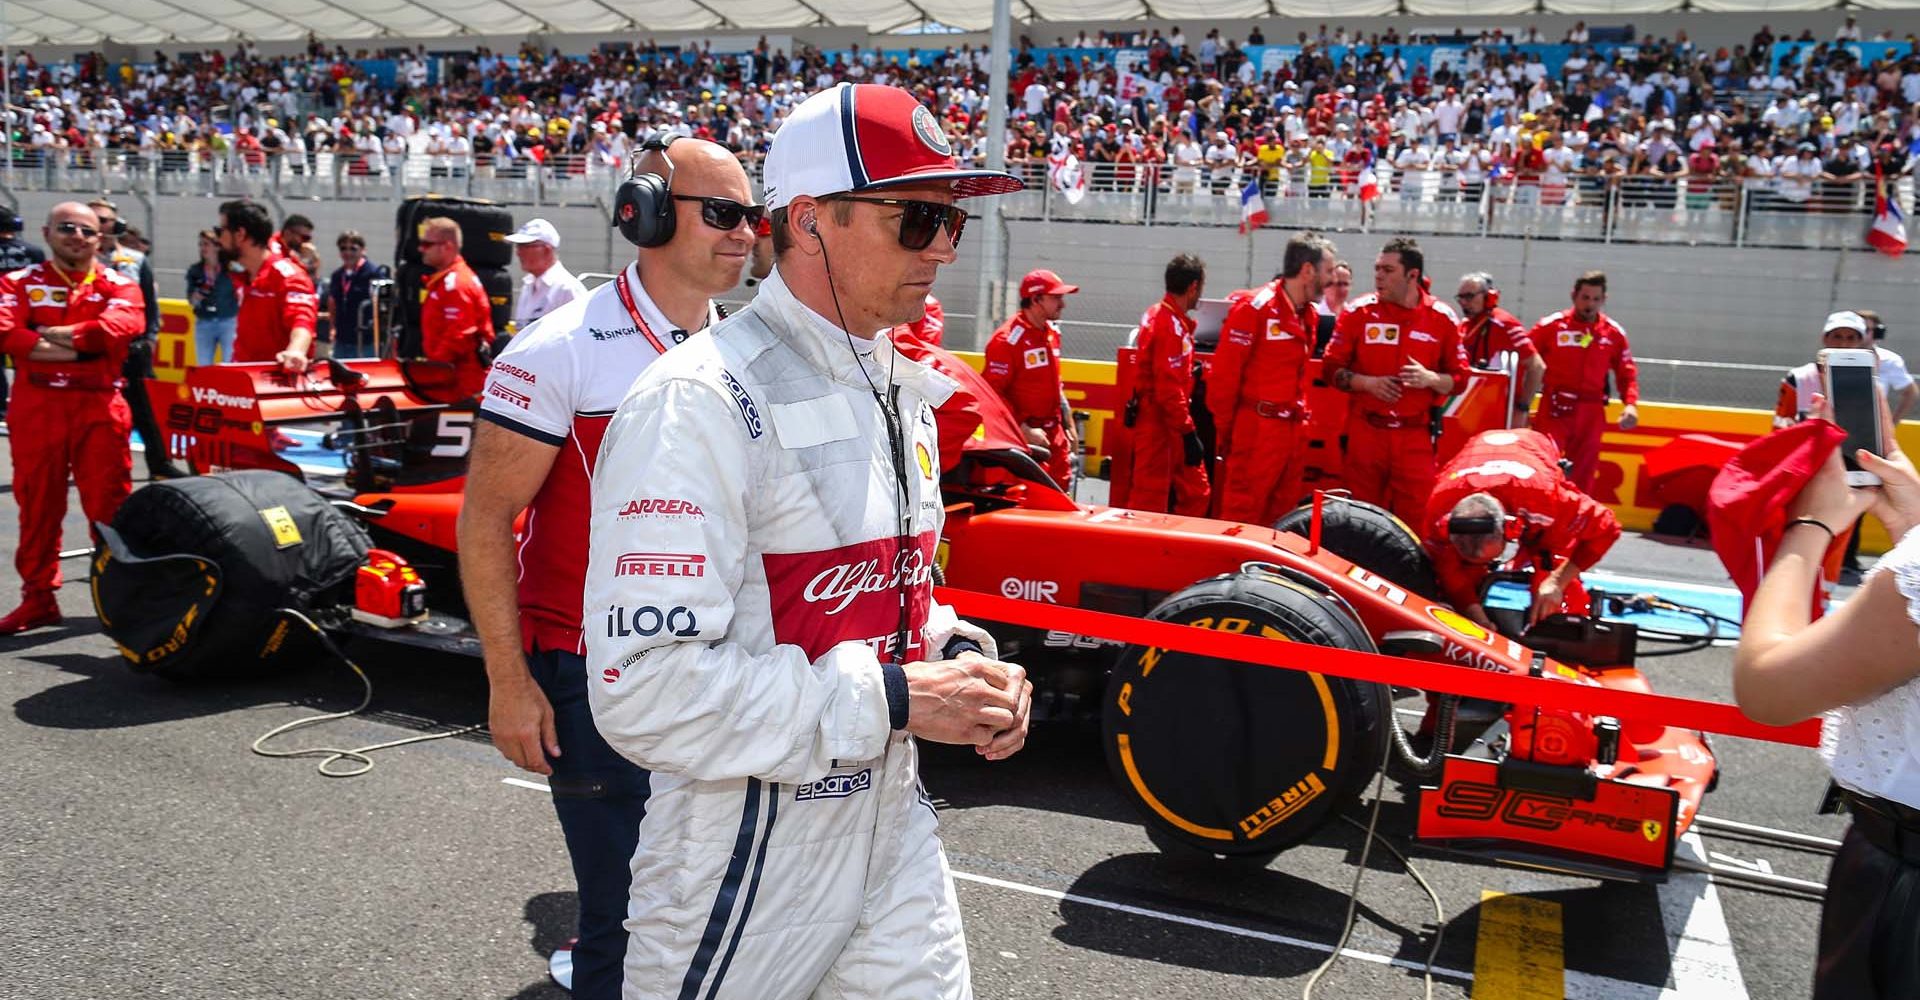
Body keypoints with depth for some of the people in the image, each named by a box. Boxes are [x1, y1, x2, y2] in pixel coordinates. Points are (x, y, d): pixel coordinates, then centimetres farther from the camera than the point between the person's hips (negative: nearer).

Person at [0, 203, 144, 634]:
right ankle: (38, 597, 17)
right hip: (36, 407, 1)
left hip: (100, 408, -1)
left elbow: (125, 324, -15)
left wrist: (58, 334, -13)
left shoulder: (119, 285, 7)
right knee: (37, 506, 7)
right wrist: (80, 347, -16)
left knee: (109, 504, 0)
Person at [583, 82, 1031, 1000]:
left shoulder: (901, 390, 8)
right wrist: (891, 698, -23)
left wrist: (959, 651, -1)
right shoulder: (700, 403, -21)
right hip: (749, 868, -7)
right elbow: (647, 692, -26)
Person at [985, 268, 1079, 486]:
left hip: (1055, 433, 8)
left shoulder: (1052, 333, 11)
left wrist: (1068, 425, 18)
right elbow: (992, 393, -19)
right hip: (1024, 437, -8)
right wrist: (1024, 430, -21)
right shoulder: (1007, 339, -16)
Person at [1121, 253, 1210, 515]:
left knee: (1194, 493, 14)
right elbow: (1169, 389, -24)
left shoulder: (1156, 314, 11)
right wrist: (1188, 432, -21)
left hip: (1158, 419, 10)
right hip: (1161, 424, -10)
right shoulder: (1172, 326, -19)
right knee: (1149, 500, -3)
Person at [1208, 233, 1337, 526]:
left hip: (1293, 433, 8)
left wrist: (1301, 417, 12)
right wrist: (1223, 430, -9)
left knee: (1281, 519, 13)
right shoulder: (1255, 308, -11)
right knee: (1240, 517, -2)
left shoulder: (1308, 315, 14)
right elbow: (1224, 374, -12)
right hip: (1255, 432, -8)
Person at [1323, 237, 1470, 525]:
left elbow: (1460, 378, 7)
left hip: (1416, 436, 0)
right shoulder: (1358, 311, 2)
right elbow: (1332, 368, 3)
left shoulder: (1442, 318, 3)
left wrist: (1431, 379, -13)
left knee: (1415, 517, 0)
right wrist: (1368, 382, -13)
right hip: (1365, 432, 0)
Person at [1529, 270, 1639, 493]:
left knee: (1583, 474, 10)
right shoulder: (1551, 326, -3)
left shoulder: (1614, 333, 6)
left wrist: (1631, 404, -4)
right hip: (1554, 409, -3)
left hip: (1591, 414, 3)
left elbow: (1627, 373, 12)